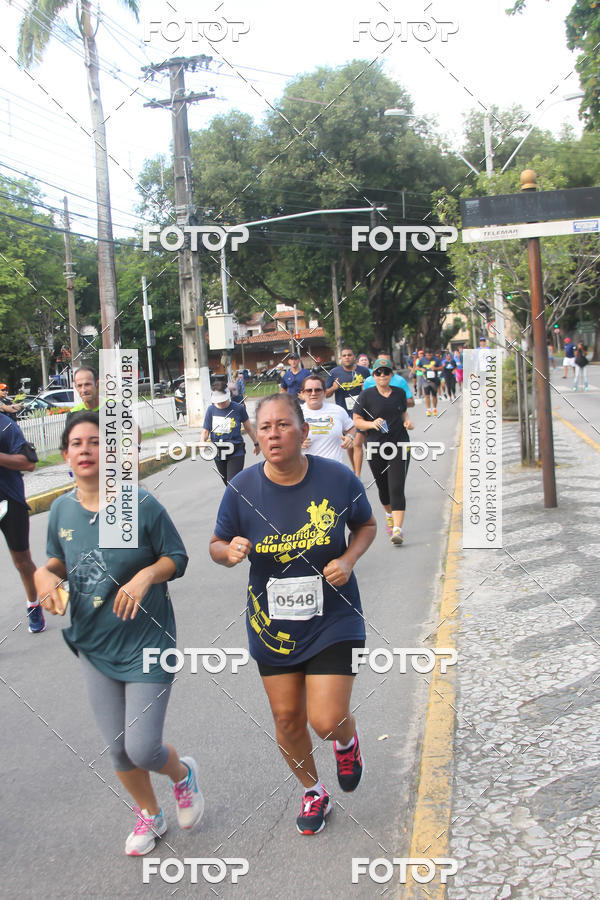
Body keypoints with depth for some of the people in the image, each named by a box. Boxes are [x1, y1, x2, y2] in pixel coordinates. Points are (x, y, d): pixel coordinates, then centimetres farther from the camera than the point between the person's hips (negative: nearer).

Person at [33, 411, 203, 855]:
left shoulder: (141, 505, -17)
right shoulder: (62, 509, -3)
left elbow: (176, 558, -8)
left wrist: (146, 576, -26)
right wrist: (45, 574, -9)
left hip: (146, 643, -4)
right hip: (94, 647, 5)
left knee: (143, 750, -6)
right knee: (118, 749, 14)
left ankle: (183, 773, 31)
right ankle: (150, 814, 43)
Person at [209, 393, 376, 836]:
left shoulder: (338, 478, -14)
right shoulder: (242, 488, -11)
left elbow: (367, 525, 5)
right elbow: (217, 545, 2)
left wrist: (348, 560, -14)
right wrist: (229, 551, -22)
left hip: (332, 619, -2)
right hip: (272, 624, 2)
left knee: (327, 720, -9)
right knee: (287, 718, 13)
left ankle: (347, 741, 32)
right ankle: (313, 793, 43)